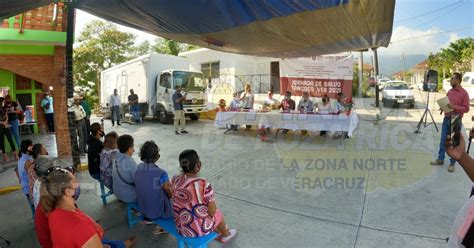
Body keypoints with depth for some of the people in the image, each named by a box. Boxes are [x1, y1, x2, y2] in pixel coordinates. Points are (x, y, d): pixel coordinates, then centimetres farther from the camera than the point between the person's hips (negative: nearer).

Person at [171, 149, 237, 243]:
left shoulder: (175, 180, -12)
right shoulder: (204, 185, -30)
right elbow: (212, 212, -17)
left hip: (180, 227, 5)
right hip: (199, 229, -5)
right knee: (218, 213, 26)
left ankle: (218, 232, 56)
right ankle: (226, 235, 56)